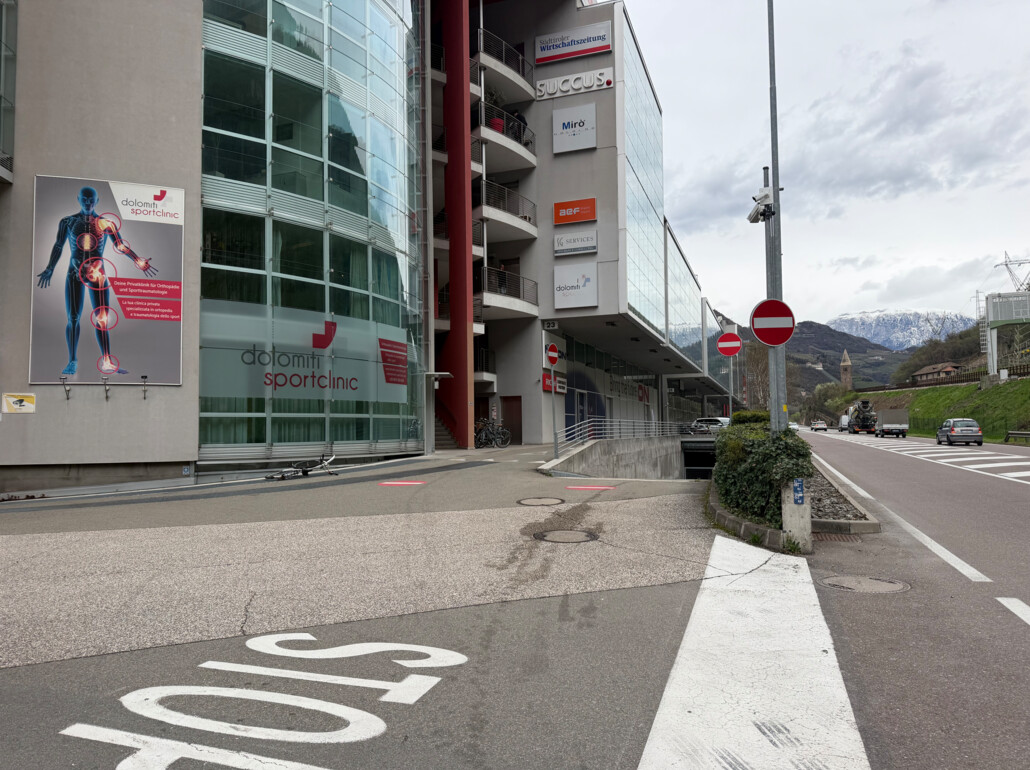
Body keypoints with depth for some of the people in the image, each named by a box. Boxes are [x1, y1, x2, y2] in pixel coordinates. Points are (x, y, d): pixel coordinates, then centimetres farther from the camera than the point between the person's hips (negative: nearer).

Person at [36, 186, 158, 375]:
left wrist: (139, 262, -1)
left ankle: (107, 362, 1)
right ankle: (72, 362, 5)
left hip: (98, 274, 0)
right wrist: (50, 269, 6)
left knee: (103, 319, -2)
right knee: (73, 318, -2)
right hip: (75, 274, 0)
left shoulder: (106, 223, 6)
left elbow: (121, 246, 7)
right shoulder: (68, 222, 7)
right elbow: (58, 247, 11)